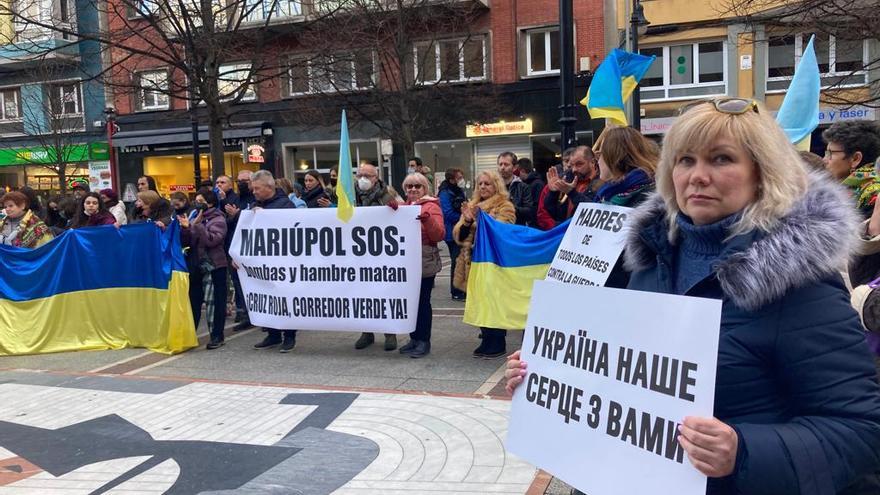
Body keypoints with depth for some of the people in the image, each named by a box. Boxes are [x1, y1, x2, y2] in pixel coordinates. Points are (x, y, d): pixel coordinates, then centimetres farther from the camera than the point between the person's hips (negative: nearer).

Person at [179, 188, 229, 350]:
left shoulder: (218, 219, -6)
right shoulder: (194, 217, 13)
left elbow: (212, 240, -21)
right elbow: (185, 242, 9)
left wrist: (197, 225, -23)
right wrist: (185, 228, -8)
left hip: (214, 266, -6)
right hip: (196, 266, 6)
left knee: (216, 302, 0)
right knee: (193, 300, 11)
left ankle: (218, 336, 6)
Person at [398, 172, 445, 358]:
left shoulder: (431, 206, -6)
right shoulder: (403, 207, 13)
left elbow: (439, 235, -13)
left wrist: (427, 219, -29)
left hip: (425, 262, -6)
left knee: (422, 301, -3)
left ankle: (424, 341, 5)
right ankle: (414, 338, 20)